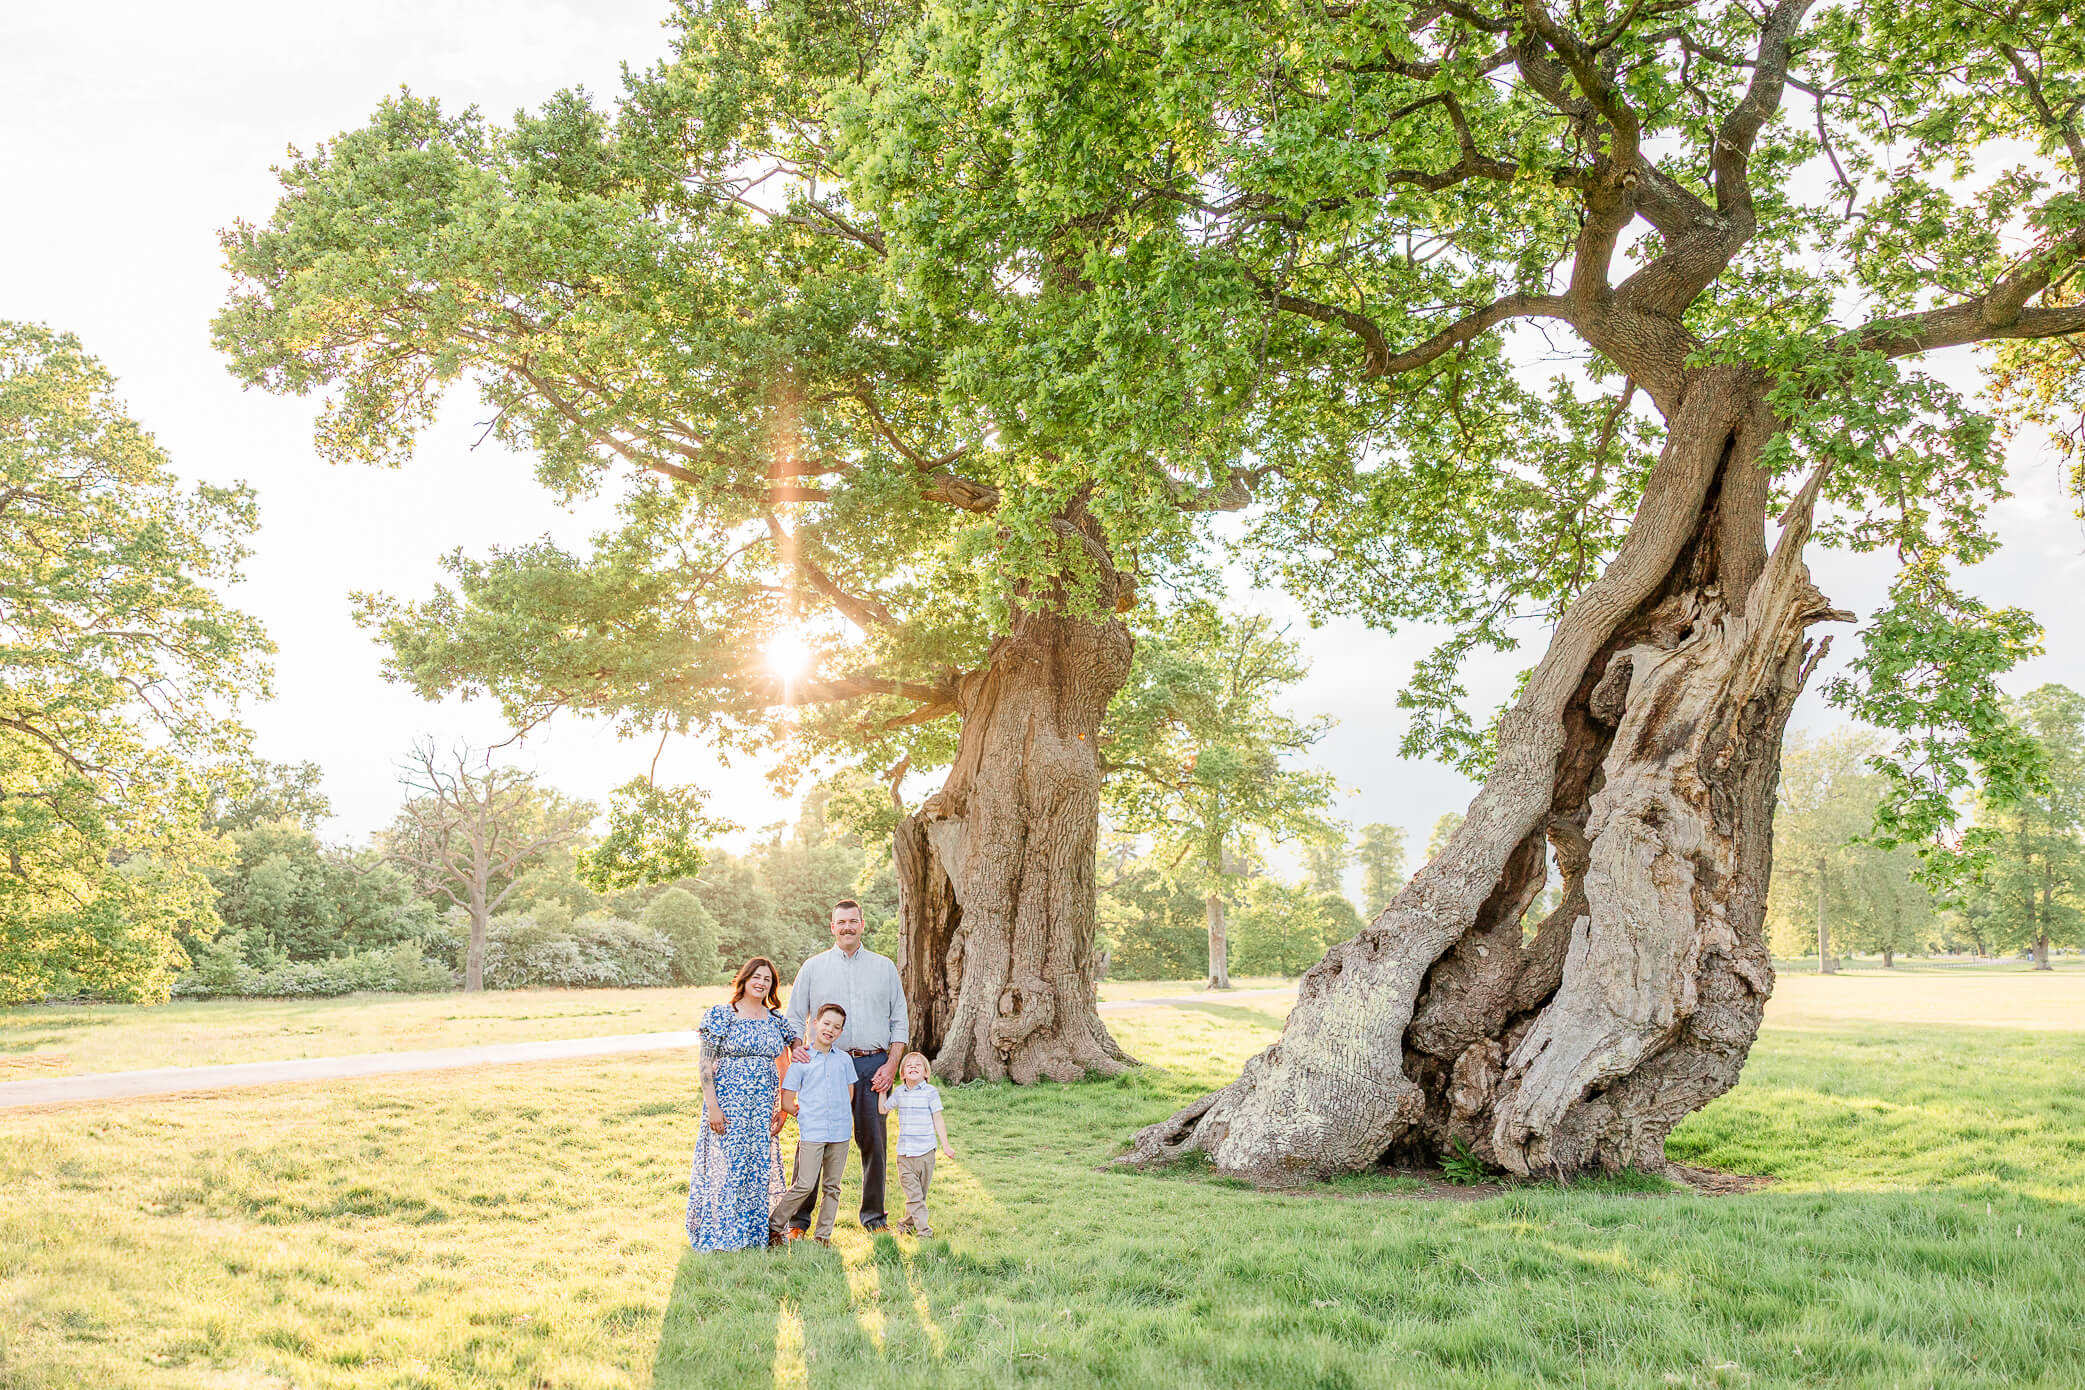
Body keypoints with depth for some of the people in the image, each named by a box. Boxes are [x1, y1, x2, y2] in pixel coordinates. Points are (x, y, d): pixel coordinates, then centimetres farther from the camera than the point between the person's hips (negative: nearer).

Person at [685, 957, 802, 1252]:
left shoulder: (778, 1020, 8)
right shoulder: (722, 1015, -4)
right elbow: (706, 1065, -7)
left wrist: (783, 1108, 7)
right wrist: (712, 1106, -14)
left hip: (763, 1106, 4)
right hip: (728, 1103, -4)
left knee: (760, 1166, 6)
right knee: (726, 1164, -3)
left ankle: (753, 1231, 19)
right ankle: (720, 1233, 9)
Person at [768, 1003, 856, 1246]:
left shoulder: (845, 1060, 9)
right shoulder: (801, 1061, -1)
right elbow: (787, 1102, 1)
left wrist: (838, 1115, 9)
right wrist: (807, 1115, 1)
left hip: (840, 1132, 4)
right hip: (811, 1133, -4)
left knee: (832, 1186, 8)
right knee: (805, 1185, -10)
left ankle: (824, 1235, 17)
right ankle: (773, 1226, 6)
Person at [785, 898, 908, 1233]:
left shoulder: (884, 967, 11)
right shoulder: (813, 967, 9)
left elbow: (900, 1021, 11)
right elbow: (794, 1018, 10)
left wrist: (890, 1065, 0)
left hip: (874, 1064, 1)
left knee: (872, 1142, 4)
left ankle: (873, 1215, 16)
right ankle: (799, 1218, 6)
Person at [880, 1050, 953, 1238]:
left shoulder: (930, 1092, -3)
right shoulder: (899, 1092, 7)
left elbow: (938, 1120, 0)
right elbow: (883, 1109, 21)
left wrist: (945, 1146, -3)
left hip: (925, 1151, -2)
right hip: (904, 1152, 2)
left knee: (920, 1192, 7)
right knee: (912, 1193, -5)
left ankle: (907, 1224, 21)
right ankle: (923, 1228, -4)